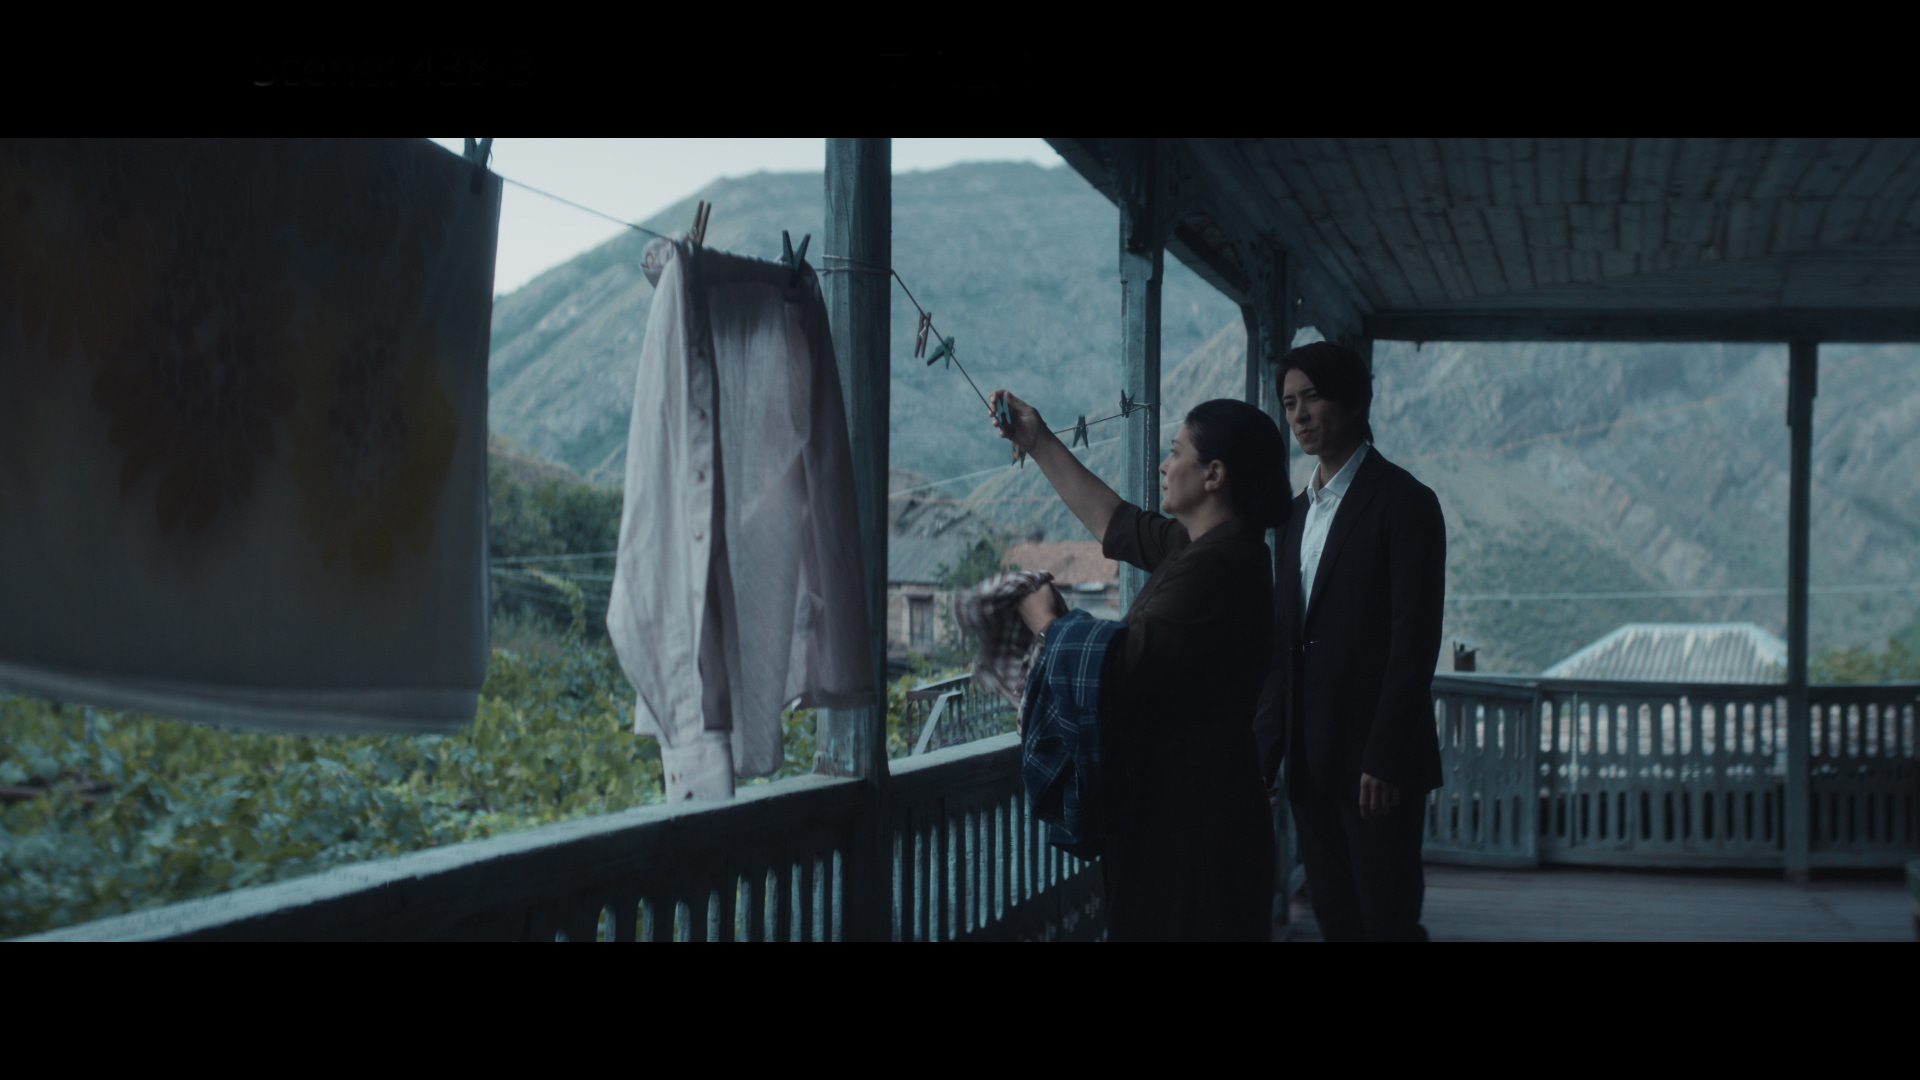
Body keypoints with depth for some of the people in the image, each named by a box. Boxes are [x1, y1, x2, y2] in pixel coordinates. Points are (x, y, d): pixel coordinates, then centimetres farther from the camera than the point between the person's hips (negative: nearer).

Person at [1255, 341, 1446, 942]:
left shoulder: (1403, 501, -6)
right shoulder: (1300, 512, 17)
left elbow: (1416, 641, -13)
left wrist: (1383, 760, -18)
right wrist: (1265, 753, 12)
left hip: (1375, 761, -7)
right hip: (1311, 764, 7)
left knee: (1388, 922, -5)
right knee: (1336, 920, 10)